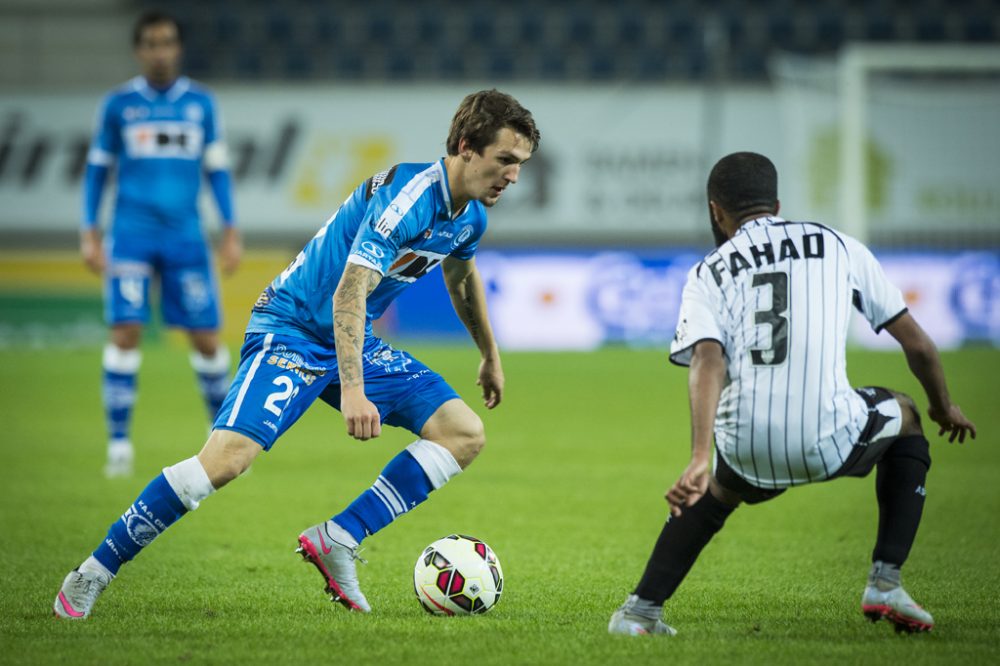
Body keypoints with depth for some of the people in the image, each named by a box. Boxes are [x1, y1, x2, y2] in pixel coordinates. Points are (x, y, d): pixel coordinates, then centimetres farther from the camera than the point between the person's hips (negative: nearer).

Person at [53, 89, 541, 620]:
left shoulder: (470, 214, 3)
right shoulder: (409, 196, -25)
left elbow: (463, 277, 28)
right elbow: (349, 292, -32)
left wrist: (490, 355, 38)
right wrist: (352, 392, -40)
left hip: (354, 341, 9)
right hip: (291, 330, -9)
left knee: (465, 434, -4)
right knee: (228, 456, -27)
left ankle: (336, 542, -8)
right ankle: (91, 576, -15)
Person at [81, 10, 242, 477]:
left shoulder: (200, 103, 8)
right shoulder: (119, 104, 5)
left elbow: (217, 169, 12)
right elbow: (97, 169, 9)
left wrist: (230, 231, 5)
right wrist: (89, 232, 2)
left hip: (185, 235, 1)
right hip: (132, 234, -1)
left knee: (206, 337, 0)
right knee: (125, 331, -11)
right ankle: (119, 444, -5)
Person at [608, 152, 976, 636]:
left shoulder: (707, 274, 14)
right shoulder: (838, 246, 17)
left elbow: (707, 362, -7)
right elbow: (917, 344, 19)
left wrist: (701, 460, -18)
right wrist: (943, 407, 38)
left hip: (748, 451, 1)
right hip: (830, 440, -1)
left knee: (713, 492, 37)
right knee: (903, 418, 32)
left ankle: (640, 609, 22)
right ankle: (885, 583, 21)